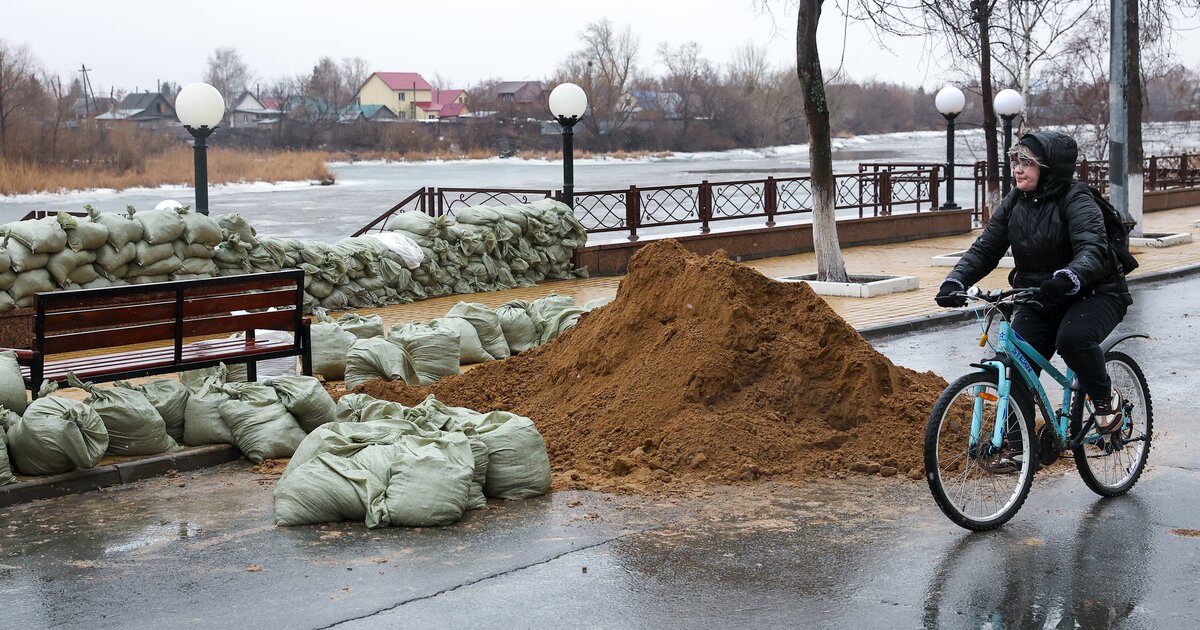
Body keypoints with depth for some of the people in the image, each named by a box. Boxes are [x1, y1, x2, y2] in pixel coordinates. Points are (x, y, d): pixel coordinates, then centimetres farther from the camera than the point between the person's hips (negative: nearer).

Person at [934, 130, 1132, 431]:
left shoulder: (1077, 202, -17)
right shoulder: (1014, 204, 0)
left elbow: (1092, 250, -34)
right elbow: (984, 249, -5)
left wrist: (1068, 278, -56)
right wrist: (955, 281, -24)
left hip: (1093, 294, -5)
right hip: (1037, 300, 5)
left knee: (1072, 338, -34)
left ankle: (1107, 400, -5)